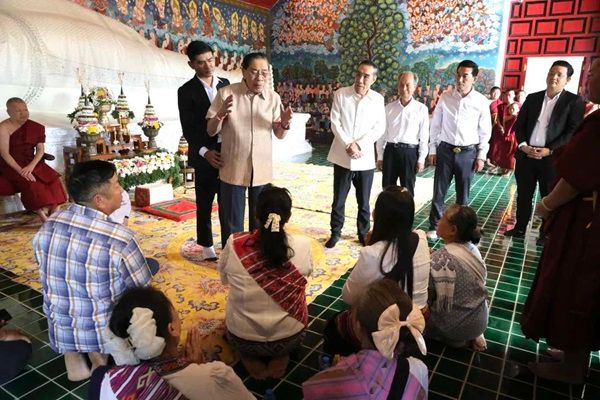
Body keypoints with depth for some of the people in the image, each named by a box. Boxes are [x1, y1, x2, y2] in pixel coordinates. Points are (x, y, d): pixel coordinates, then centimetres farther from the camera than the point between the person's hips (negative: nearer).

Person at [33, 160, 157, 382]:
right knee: (152, 264, 9)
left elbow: (50, 277, 7)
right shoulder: (120, 238, -26)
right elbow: (142, 290, -12)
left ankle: (71, 352, 20)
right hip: (104, 333, -5)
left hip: (59, 334, 6)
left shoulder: (48, 225, -9)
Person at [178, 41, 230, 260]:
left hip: (228, 151, 4)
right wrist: (205, 152, -23)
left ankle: (228, 243, 22)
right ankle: (206, 244, 23)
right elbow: (188, 128, -9)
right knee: (204, 203, 8)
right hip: (205, 155, -3)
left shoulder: (224, 84, 9)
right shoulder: (186, 91, -4)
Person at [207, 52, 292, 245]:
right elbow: (211, 131, -5)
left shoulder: (273, 97, -1)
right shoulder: (226, 93, -8)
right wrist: (221, 114, -25)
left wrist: (285, 123, -19)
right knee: (232, 223, 10)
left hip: (262, 170, 3)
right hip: (233, 169, -2)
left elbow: (280, 135, 3)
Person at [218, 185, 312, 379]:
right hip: (289, 336, -1)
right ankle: (281, 359, 12)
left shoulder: (235, 244, -18)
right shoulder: (302, 245, -18)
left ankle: (250, 360, 12)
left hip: (243, 338, 1)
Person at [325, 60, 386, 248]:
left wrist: (358, 144, -15)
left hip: (365, 158, 1)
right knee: (338, 199, 8)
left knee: (364, 202, 11)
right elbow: (335, 123, -5)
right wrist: (348, 145, -15)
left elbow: (379, 128, -3)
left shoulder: (378, 99, 2)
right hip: (342, 156, 0)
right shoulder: (340, 94, -1)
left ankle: (364, 233, 28)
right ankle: (335, 233, 24)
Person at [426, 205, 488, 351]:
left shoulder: (440, 259, -29)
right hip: (480, 321, 6)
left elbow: (429, 297, -18)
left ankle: (456, 338, 10)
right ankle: (473, 336, 15)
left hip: (457, 326, -6)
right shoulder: (473, 249, -6)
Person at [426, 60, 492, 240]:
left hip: (468, 152, 0)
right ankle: (434, 226, 19)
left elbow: (485, 131, 2)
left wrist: (481, 156, -1)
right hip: (445, 150, 1)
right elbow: (435, 125, 4)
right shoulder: (445, 97, -2)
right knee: (439, 192, 5)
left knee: (463, 194, 11)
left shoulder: (481, 101, -4)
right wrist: (432, 150, 3)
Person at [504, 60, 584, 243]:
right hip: (526, 155, 3)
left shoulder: (574, 101, -1)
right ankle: (519, 228, 26)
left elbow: (573, 131, -8)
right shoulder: (532, 98, 10)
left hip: (552, 158, -3)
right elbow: (519, 125, 8)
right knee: (523, 195, 12)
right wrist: (523, 145, -8)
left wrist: (549, 150, -16)